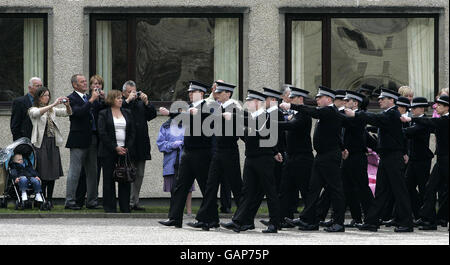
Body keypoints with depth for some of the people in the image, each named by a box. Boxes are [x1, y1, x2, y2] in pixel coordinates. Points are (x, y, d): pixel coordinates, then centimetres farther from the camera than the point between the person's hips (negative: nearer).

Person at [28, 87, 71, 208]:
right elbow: (38, 113, -23)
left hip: (53, 144, 5)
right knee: (42, 174, -7)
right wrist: (53, 104, -30)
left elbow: (68, 113, 8)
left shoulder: (52, 110, 16)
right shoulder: (33, 110, 0)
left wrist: (68, 105, -14)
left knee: (53, 173, 5)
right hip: (41, 143, -5)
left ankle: (49, 199, 12)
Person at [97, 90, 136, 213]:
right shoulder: (103, 114, 1)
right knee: (109, 179, 0)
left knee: (125, 179, 0)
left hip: (125, 151, 3)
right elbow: (102, 133, -7)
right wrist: (115, 148, -12)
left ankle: (125, 207, 5)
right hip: (109, 152, -3)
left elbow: (132, 132, 10)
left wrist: (128, 148, -4)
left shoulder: (127, 113, 13)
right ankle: (110, 207, 5)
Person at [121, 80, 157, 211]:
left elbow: (152, 115, 8)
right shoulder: (122, 104, -1)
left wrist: (146, 102, -4)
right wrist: (128, 100, -17)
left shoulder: (141, 103, 15)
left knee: (139, 175, 9)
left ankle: (134, 202, 16)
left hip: (141, 145, 6)